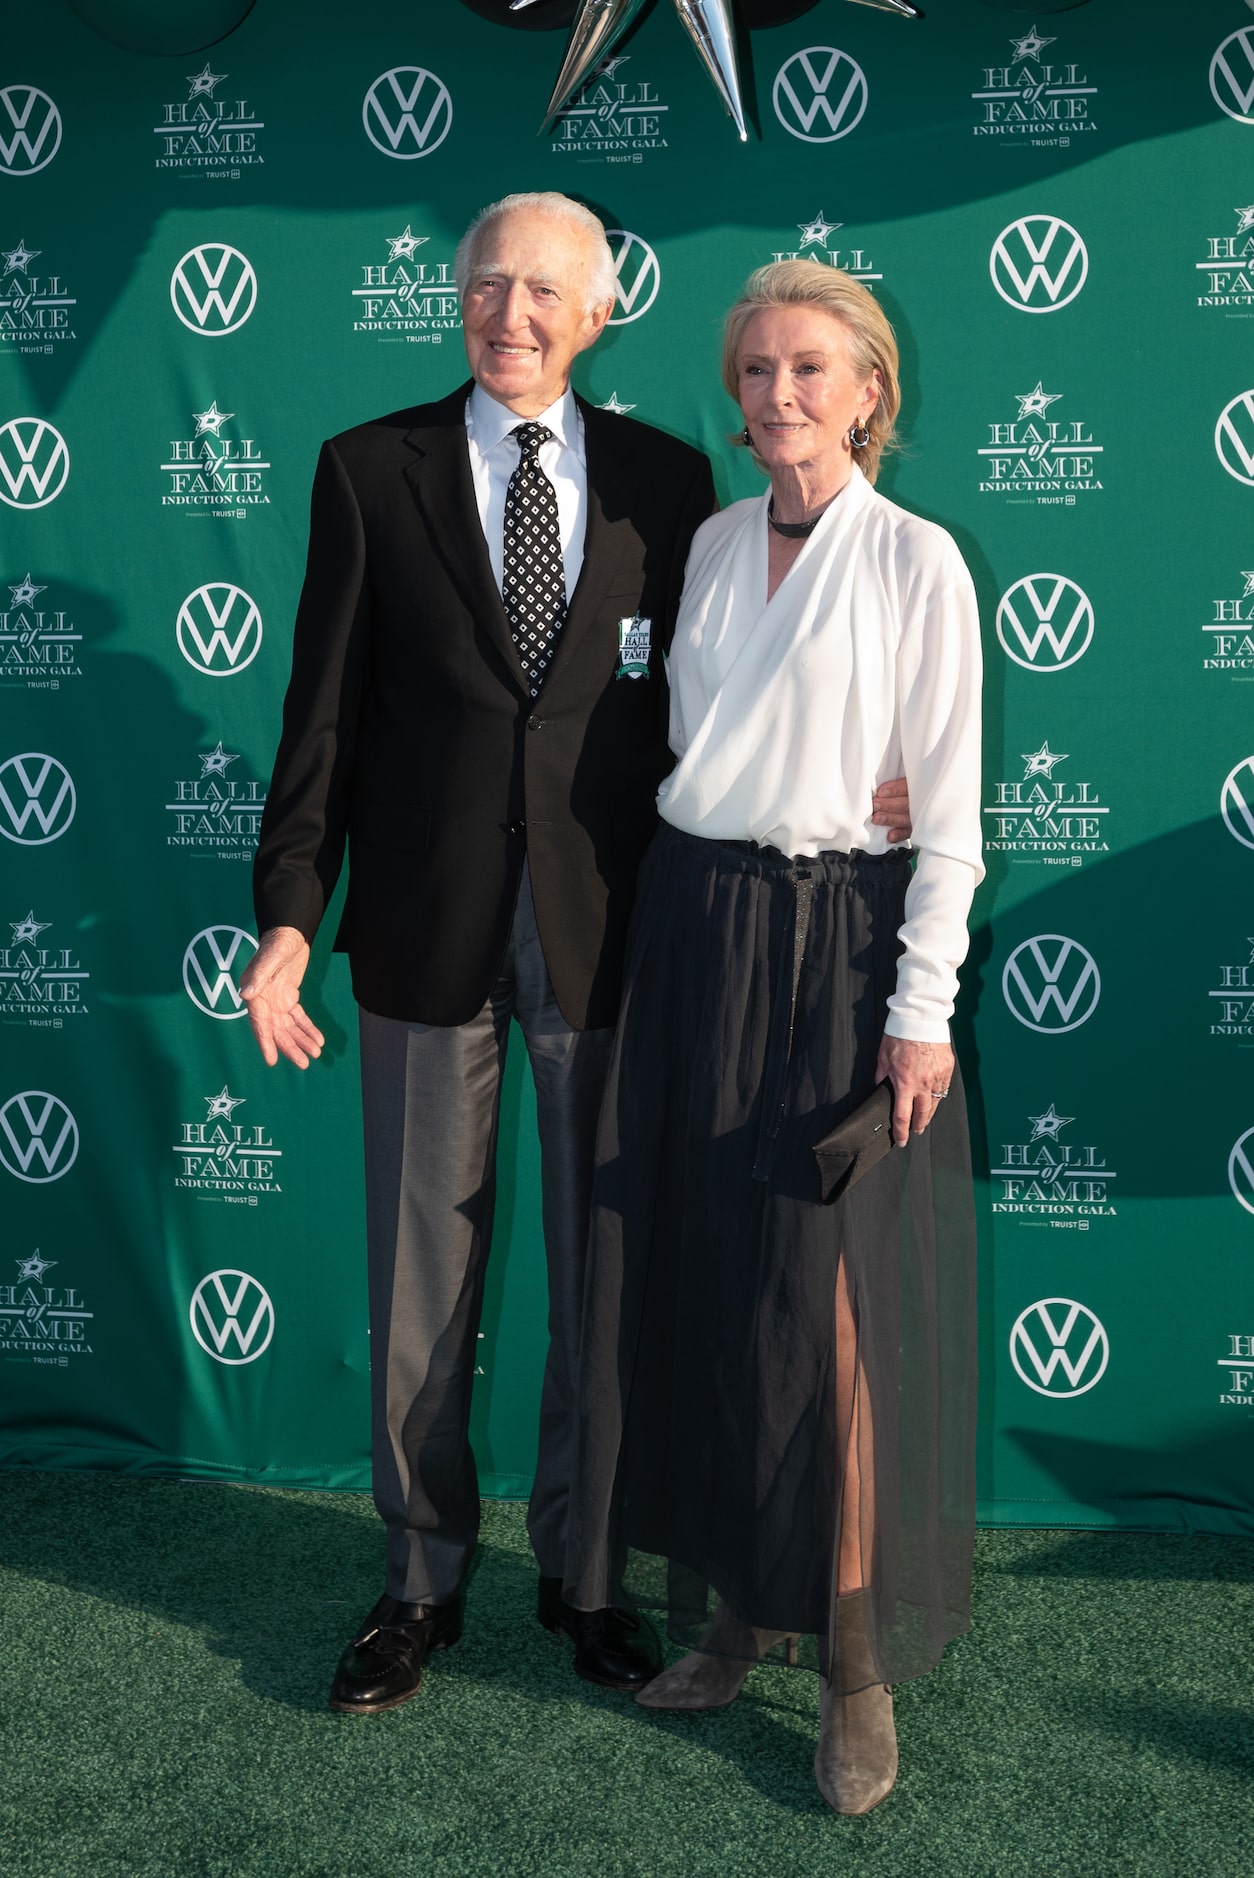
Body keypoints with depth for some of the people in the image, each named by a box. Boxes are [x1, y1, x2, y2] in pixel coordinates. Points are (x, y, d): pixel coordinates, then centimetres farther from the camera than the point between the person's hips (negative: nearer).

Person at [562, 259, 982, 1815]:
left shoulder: (916, 561, -5)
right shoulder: (709, 545, 10)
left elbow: (948, 809, -7)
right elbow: (685, 744, 12)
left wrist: (924, 1010, -10)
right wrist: (668, 914, 3)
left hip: (835, 943, -5)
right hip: (694, 928, 5)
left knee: (828, 1306, -4)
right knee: (696, 1280, 8)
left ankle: (858, 1662, 10)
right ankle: (731, 1607, 24)